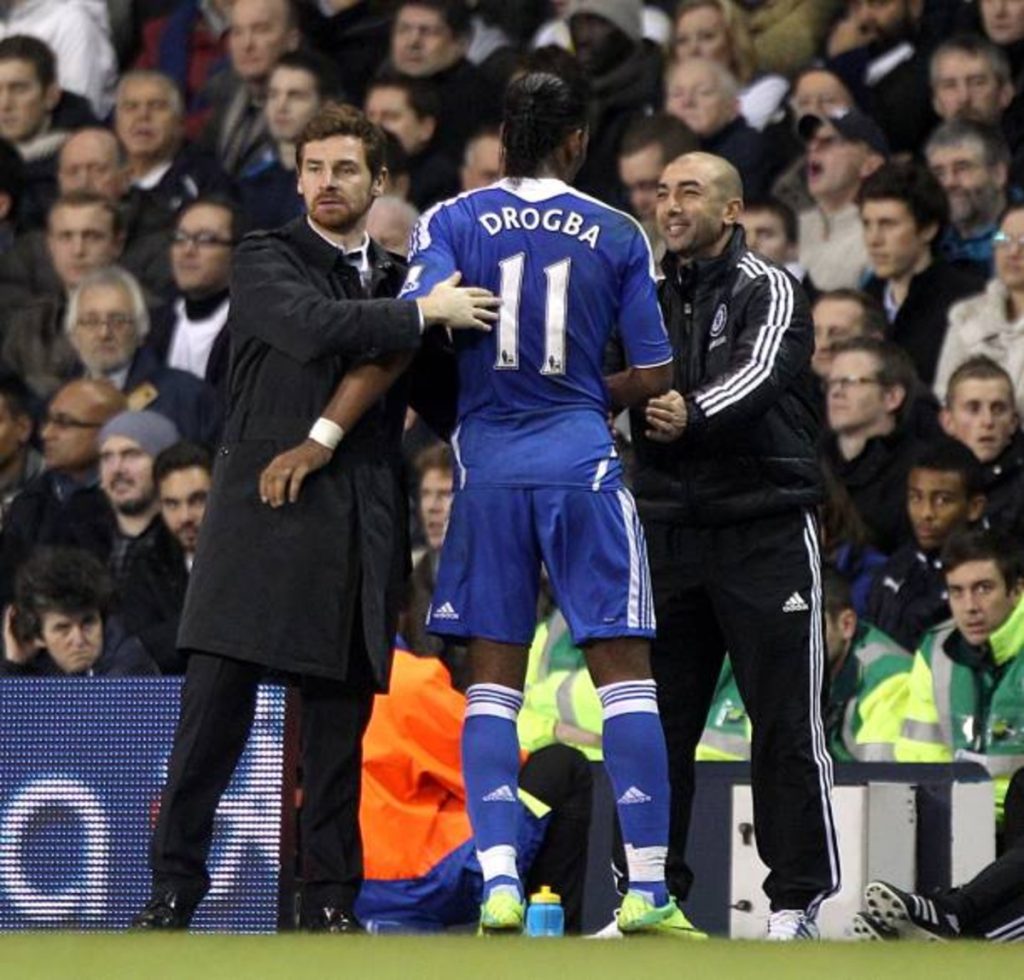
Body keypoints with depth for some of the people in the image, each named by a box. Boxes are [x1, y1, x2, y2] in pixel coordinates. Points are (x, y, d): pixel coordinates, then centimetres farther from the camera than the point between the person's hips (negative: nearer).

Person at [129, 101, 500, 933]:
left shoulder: (398, 282, 19)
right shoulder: (266, 261, 3)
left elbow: (440, 399, 22)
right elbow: (312, 328, -17)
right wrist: (424, 314, -13)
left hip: (358, 525, 4)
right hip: (264, 512, -4)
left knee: (341, 716, 2)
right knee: (216, 705, -9)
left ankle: (331, 897, 6)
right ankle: (174, 887, -6)